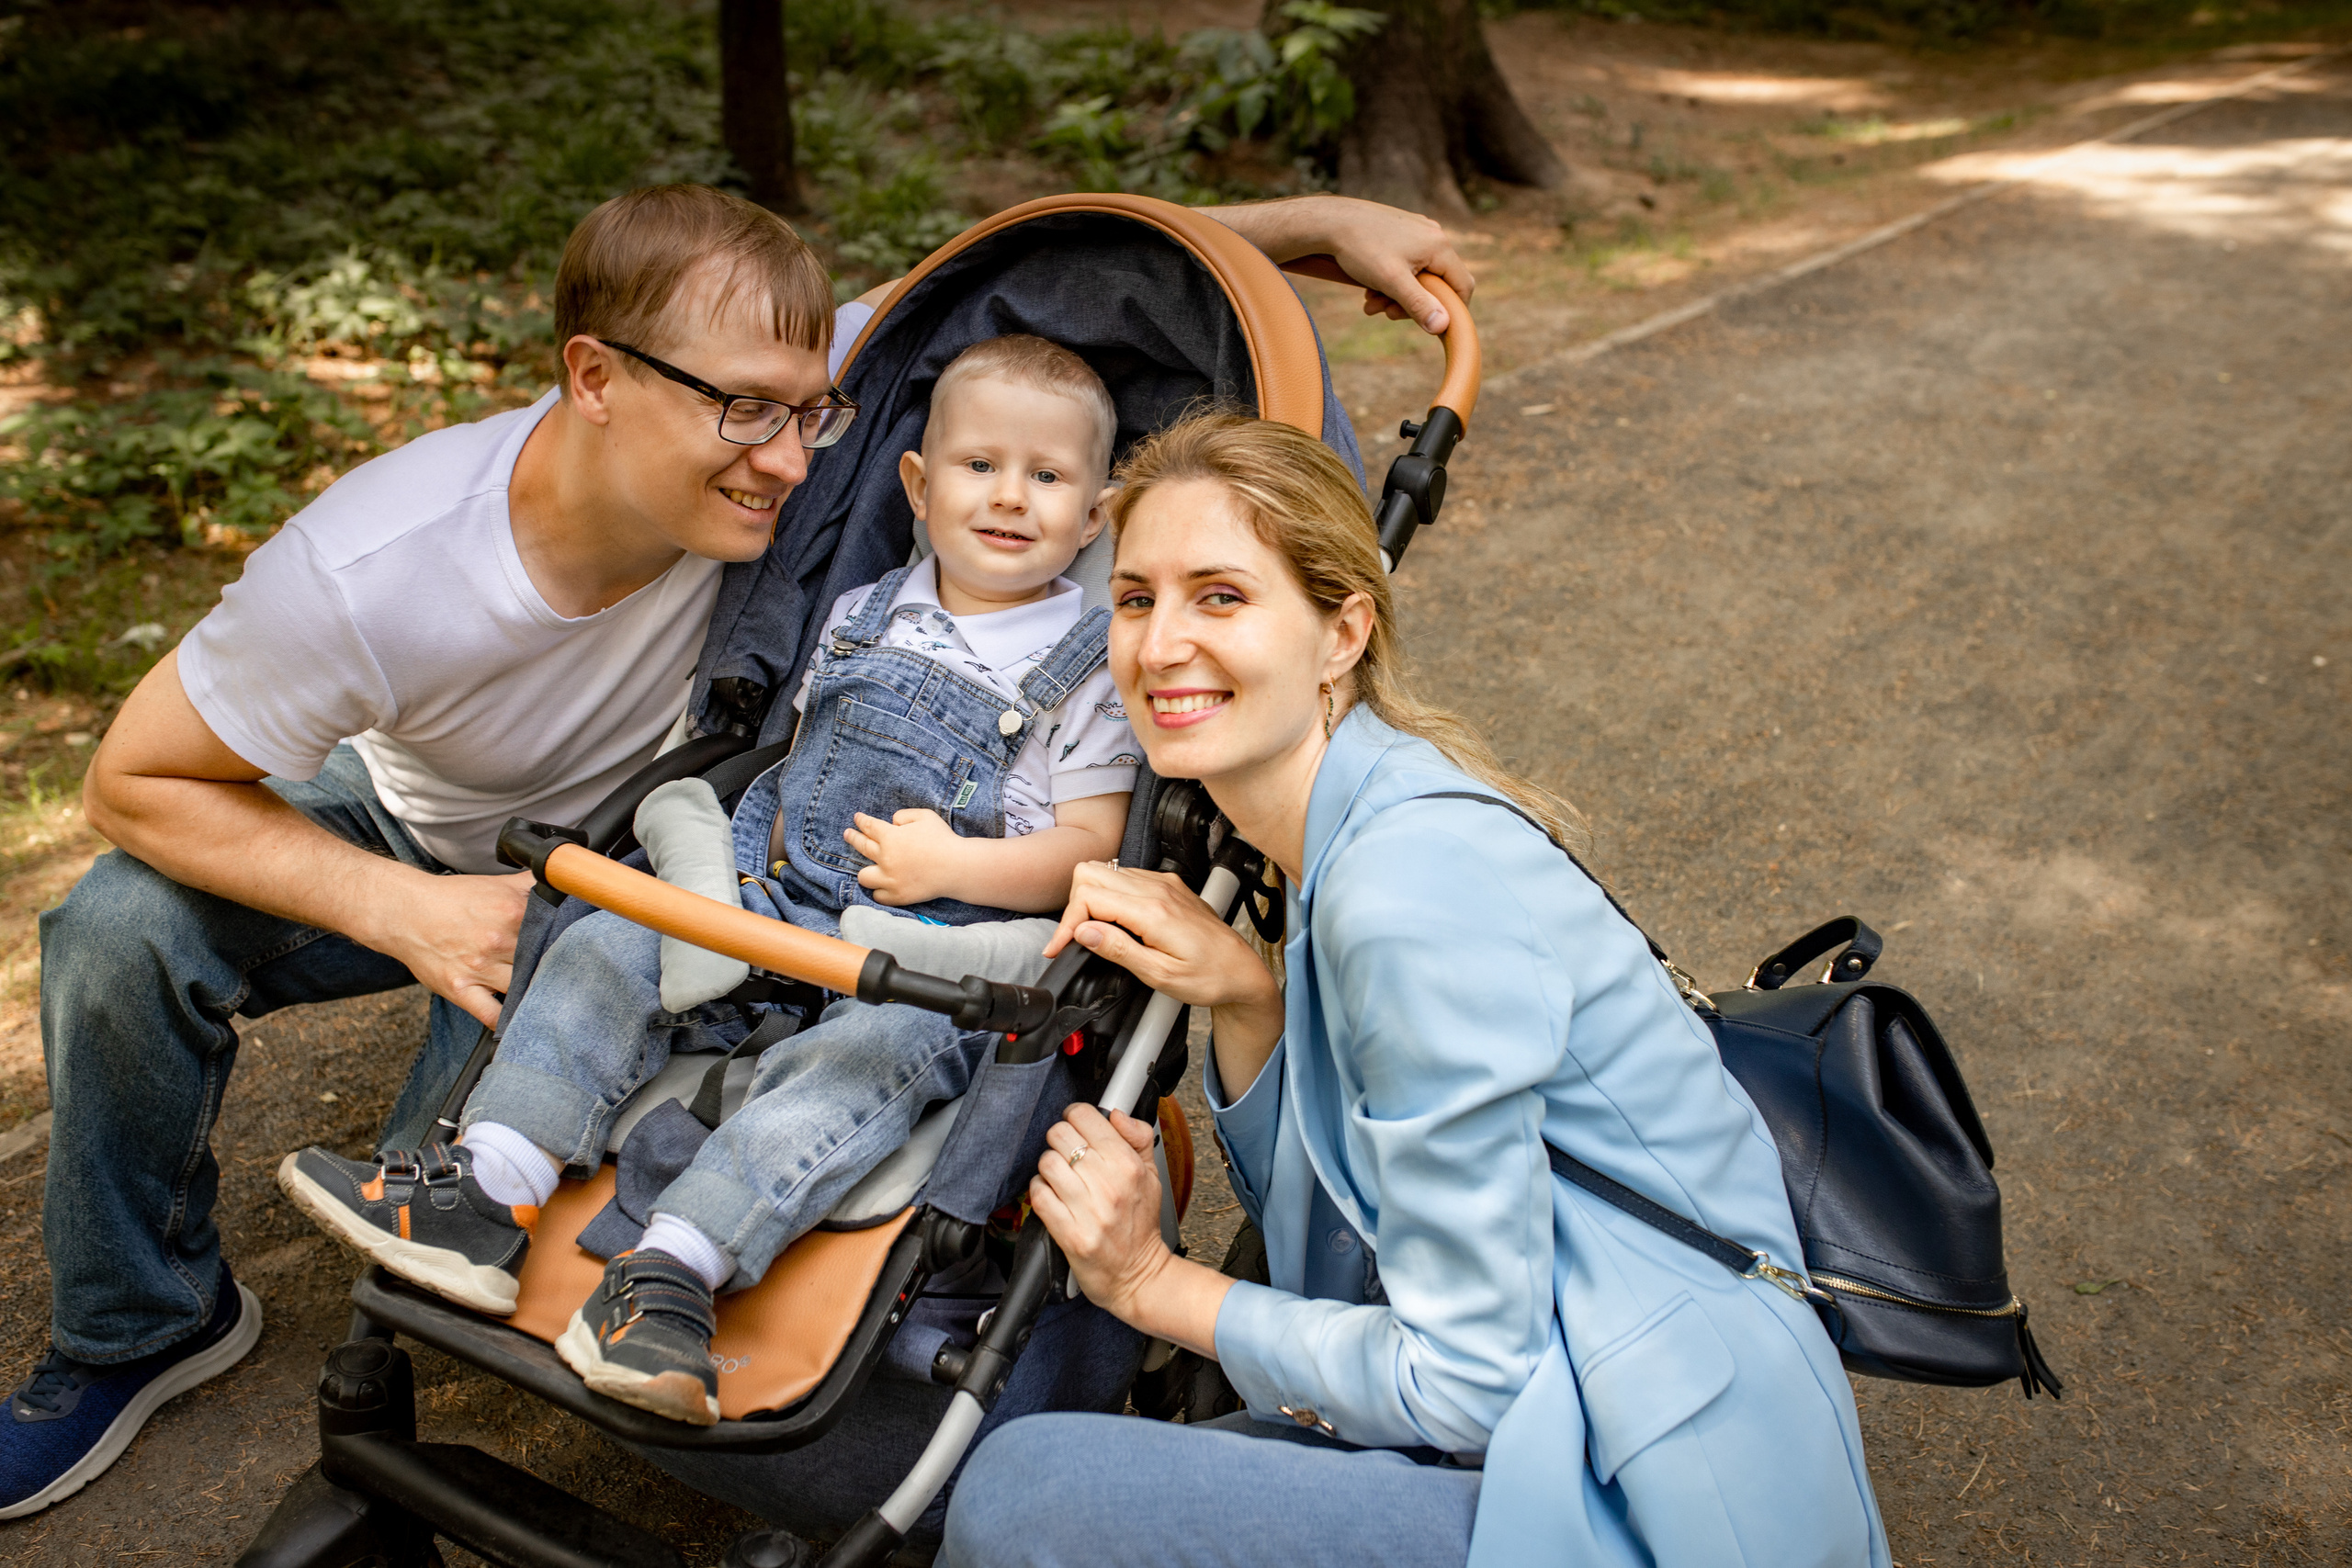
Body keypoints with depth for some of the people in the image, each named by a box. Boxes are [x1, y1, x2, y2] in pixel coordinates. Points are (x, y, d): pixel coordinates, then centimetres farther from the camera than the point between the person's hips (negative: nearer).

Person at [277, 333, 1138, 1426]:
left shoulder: (1092, 669, -2)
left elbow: (1094, 845, -7)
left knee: (862, 1060, -33)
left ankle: (670, 1275, -40)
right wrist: (728, 841, 8)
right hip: (776, 905, 6)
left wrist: (953, 864, -18)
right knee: (612, 943, -10)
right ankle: (488, 1192, -15)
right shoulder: (861, 615, 14)